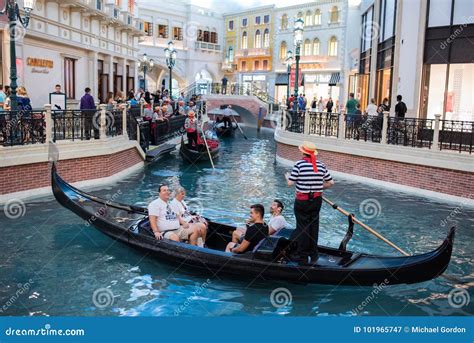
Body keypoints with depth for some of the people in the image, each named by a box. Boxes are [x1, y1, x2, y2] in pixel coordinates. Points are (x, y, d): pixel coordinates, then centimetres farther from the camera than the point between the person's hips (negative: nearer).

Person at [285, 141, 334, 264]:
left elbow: (290, 183, -12)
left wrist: (287, 176, 9)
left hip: (302, 200, -4)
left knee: (302, 227, 4)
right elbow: (330, 183, 6)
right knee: (313, 227, 15)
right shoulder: (321, 165, 2)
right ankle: (313, 255, 25)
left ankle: (302, 257, 10)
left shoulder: (299, 164, -12)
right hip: (317, 200, 5)